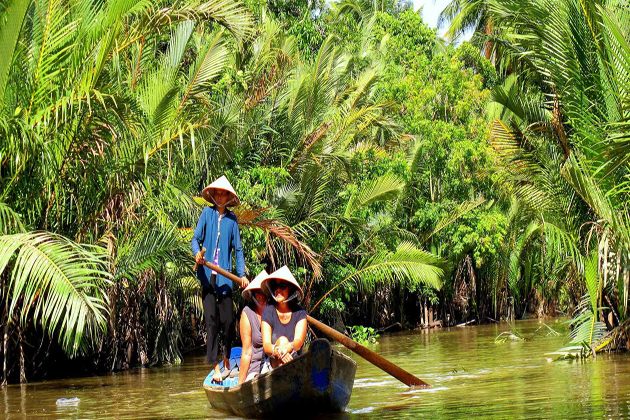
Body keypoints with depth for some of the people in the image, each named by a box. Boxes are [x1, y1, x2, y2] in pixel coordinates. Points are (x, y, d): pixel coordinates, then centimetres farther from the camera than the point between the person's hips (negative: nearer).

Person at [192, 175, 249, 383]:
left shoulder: (232, 219, 8)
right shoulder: (207, 213, 6)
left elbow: (237, 248, 10)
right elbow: (196, 238, 5)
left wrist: (242, 274, 2)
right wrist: (197, 252, -17)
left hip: (225, 276, 1)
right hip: (207, 274, -1)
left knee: (228, 320, -3)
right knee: (211, 319, -6)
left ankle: (227, 358, 19)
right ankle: (215, 366, -5)